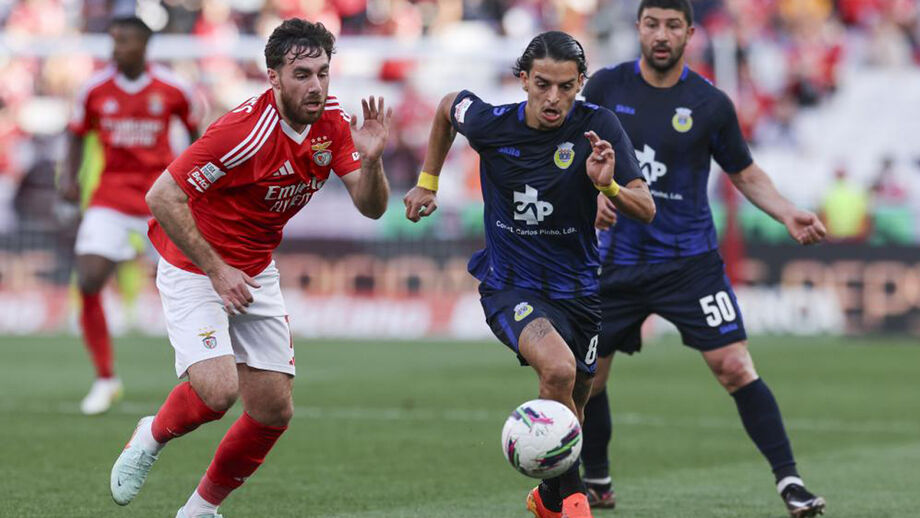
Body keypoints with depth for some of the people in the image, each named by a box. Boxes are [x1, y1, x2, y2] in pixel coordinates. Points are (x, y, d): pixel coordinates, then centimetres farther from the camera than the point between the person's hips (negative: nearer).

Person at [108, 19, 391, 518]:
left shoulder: (332, 121, -6)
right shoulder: (244, 131, -27)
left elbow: (371, 206, -6)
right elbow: (162, 196, -26)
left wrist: (370, 160, -27)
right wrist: (216, 269, -23)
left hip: (255, 272, 7)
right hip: (193, 267, -7)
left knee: (274, 410, 2)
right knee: (217, 389, -25)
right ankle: (151, 437, 9)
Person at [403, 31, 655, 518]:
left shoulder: (598, 126, -14)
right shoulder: (490, 123, -14)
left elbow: (646, 210, -15)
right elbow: (448, 105, 11)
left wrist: (609, 186, -35)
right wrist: (427, 182, 15)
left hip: (578, 290, 3)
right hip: (510, 287, -3)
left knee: (570, 406, 16)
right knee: (558, 369, -31)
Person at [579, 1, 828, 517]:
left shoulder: (710, 104, -4)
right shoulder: (606, 87, 0)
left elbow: (746, 173, 7)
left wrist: (788, 213, -9)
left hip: (690, 259, -2)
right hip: (618, 260, 2)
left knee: (735, 367, -15)